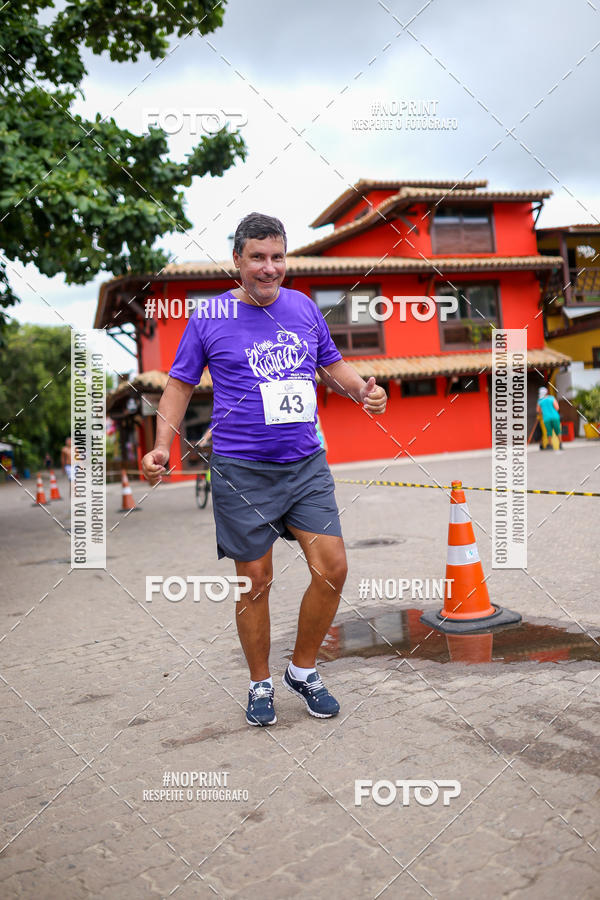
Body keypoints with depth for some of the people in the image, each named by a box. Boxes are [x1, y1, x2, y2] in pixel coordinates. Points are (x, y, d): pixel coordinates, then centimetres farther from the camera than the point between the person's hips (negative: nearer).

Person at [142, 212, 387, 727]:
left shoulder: (305, 308, 9)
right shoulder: (209, 317, -1)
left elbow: (333, 366, 20)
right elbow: (180, 385, 5)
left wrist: (363, 389, -1)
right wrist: (162, 446, -8)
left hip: (307, 463, 3)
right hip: (242, 472, -3)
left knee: (332, 570, -2)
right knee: (256, 582, 4)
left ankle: (303, 671, 22)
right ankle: (261, 685, 26)